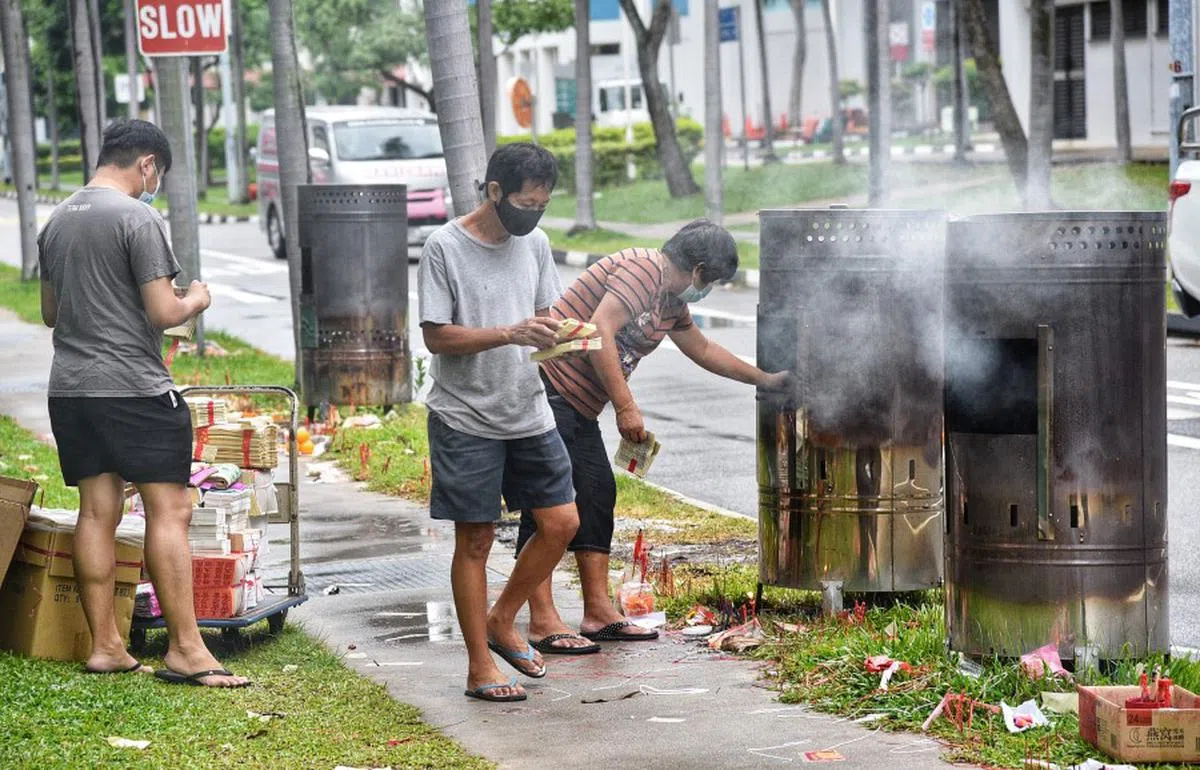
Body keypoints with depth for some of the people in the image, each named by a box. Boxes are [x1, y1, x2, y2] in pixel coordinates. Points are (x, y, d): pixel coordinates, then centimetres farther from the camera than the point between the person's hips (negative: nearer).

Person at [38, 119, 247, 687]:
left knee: (97, 511, 9)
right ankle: (185, 650, -5)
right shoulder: (138, 219, -11)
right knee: (169, 511, -4)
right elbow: (164, 312, -13)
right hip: (135, 386, -8)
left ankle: (104, 646, 11)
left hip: (69, 386, 8)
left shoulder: (56, 222, 13)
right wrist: (196, 299, 6)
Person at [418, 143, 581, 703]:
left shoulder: (535, 243, 6)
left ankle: (501, 621, 23)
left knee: (561, 523, 4)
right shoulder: (445, 247, -12)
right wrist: (511, 333, -25)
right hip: (466, 419, -6)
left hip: (528, 411, 6)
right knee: (475, 540, 0)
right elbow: (437, 337, -14)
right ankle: (479, 667, 9)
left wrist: (557, 334, -10)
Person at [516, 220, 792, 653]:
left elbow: (702, 349, 36)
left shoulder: (671, 301, 18)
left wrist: (763, 380, 41)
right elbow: (598, 332, -25)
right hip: (547, 386, -11)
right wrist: (626, 408, -25)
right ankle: (542, 622, -12)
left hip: (578, 406, 11)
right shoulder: (644, 269, -14)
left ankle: (599, 613, 13)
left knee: (598, 495, 10)